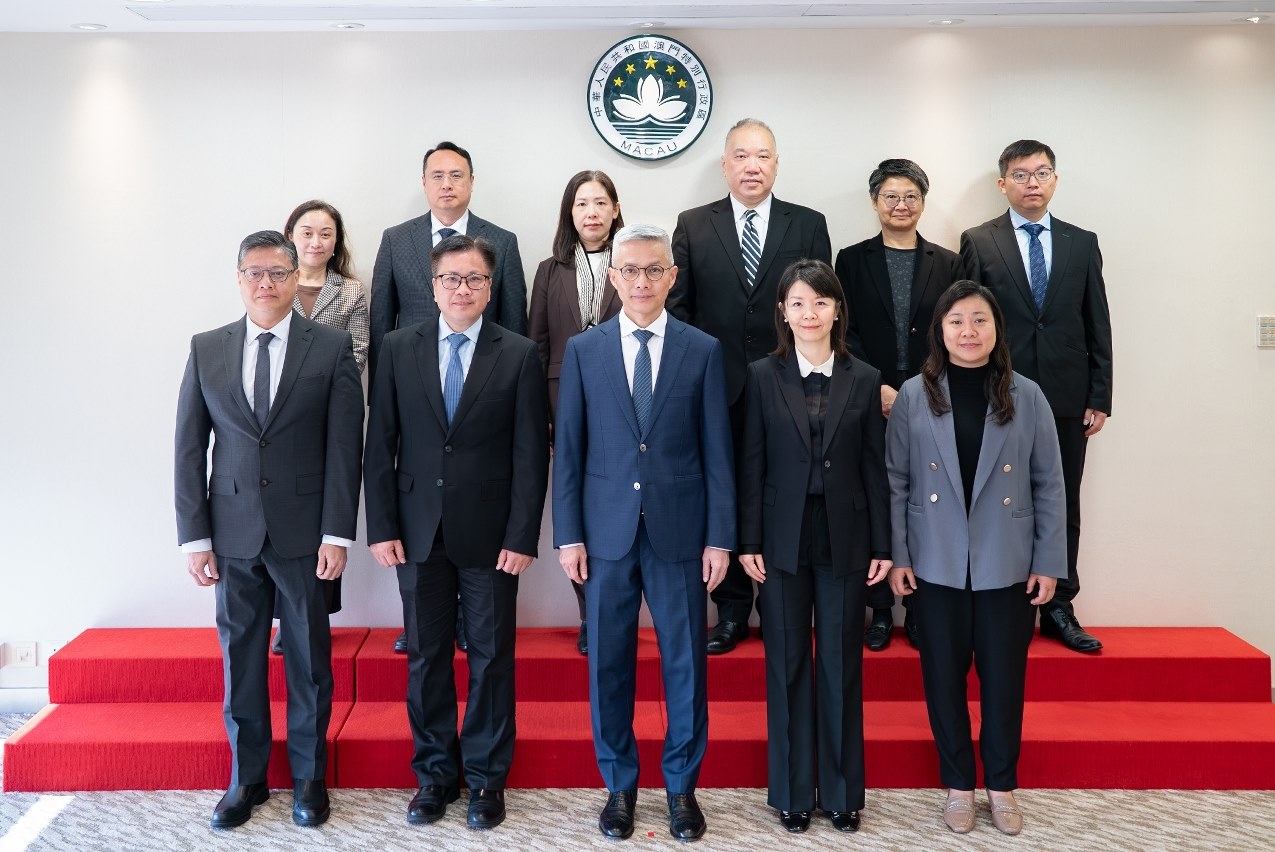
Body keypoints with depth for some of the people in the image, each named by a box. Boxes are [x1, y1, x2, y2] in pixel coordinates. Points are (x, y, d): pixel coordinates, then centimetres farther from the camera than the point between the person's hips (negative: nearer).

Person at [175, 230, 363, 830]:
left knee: (309, 659, 8)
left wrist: (337, 533, -9)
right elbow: (189, 449, 5)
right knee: (240, 658, 10)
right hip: (233, 533, 2)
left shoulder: (332, 348, -1)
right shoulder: (206, 350, 5)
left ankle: (309, 778, 25)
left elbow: (345, 448, -4)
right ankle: (246, 778, 27)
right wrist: (194, 535, 0)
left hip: (305, 532, -2)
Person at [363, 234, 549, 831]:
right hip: (419, 531, 2)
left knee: (491, 656, 7)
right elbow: (380, 445, 3)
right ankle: (435, 771, 26)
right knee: (426, 655, 10)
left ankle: (486, 776, 22)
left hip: (490, 534, -1)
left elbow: (531, 454, -4)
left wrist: (521, 535, -9)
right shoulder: (399, 349, 3)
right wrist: (381, 527, -3)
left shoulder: (519, 355, -2)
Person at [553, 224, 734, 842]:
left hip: (679, 530, 0)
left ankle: (682, 785, 25)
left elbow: (717, 450, 1)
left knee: (685, 662, 7)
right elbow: (567, 449, 4)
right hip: (606, 530, 1)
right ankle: (619, 785, 26)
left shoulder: (703, 350, 2)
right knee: (609, 662, 8)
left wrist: (720, 537, -2)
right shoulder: (582, 350, 4)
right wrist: (567, 534, -1)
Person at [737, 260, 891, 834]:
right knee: (787, 667, 8)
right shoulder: (763, 376, 0)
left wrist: (882, 545, 1)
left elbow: (874, 468, 3)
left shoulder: (864, 380, 3)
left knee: (841, 667, 8)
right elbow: (751, 464, -1)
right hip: (783, 541, 0)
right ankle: (792, 792, 22)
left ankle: (841, 792, 23)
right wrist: (749, 542, -5)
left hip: (844, 540, 1)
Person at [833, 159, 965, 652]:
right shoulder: (852, 260, 7)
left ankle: (919, 608, 13)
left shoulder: (948, 264, 10)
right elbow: (845, 333, 1)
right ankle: (879, 611, 11)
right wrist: (878, 388, -10)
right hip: (870, 406, 0)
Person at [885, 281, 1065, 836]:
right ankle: (958, 785, 26)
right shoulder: (913, 396, -2)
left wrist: (1049, 563, 0)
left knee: (1004, 678, 9)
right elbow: (896, 482, 0)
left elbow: (1049, 485, 1)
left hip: (1007, 567, 0)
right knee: (944, 676, 9)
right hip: (937, 567, 0)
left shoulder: (1026, 397, -1)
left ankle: (1001, 785, 29)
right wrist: (897, 556, -3)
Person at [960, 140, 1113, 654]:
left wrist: (1100, 397, 2)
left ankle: (1058, 609, 19)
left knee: (1063, 507, 8)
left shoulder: (1082, 243, 10)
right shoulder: (978, 242, 1)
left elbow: (1098, 326, 8)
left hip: (1066, 399, 3)